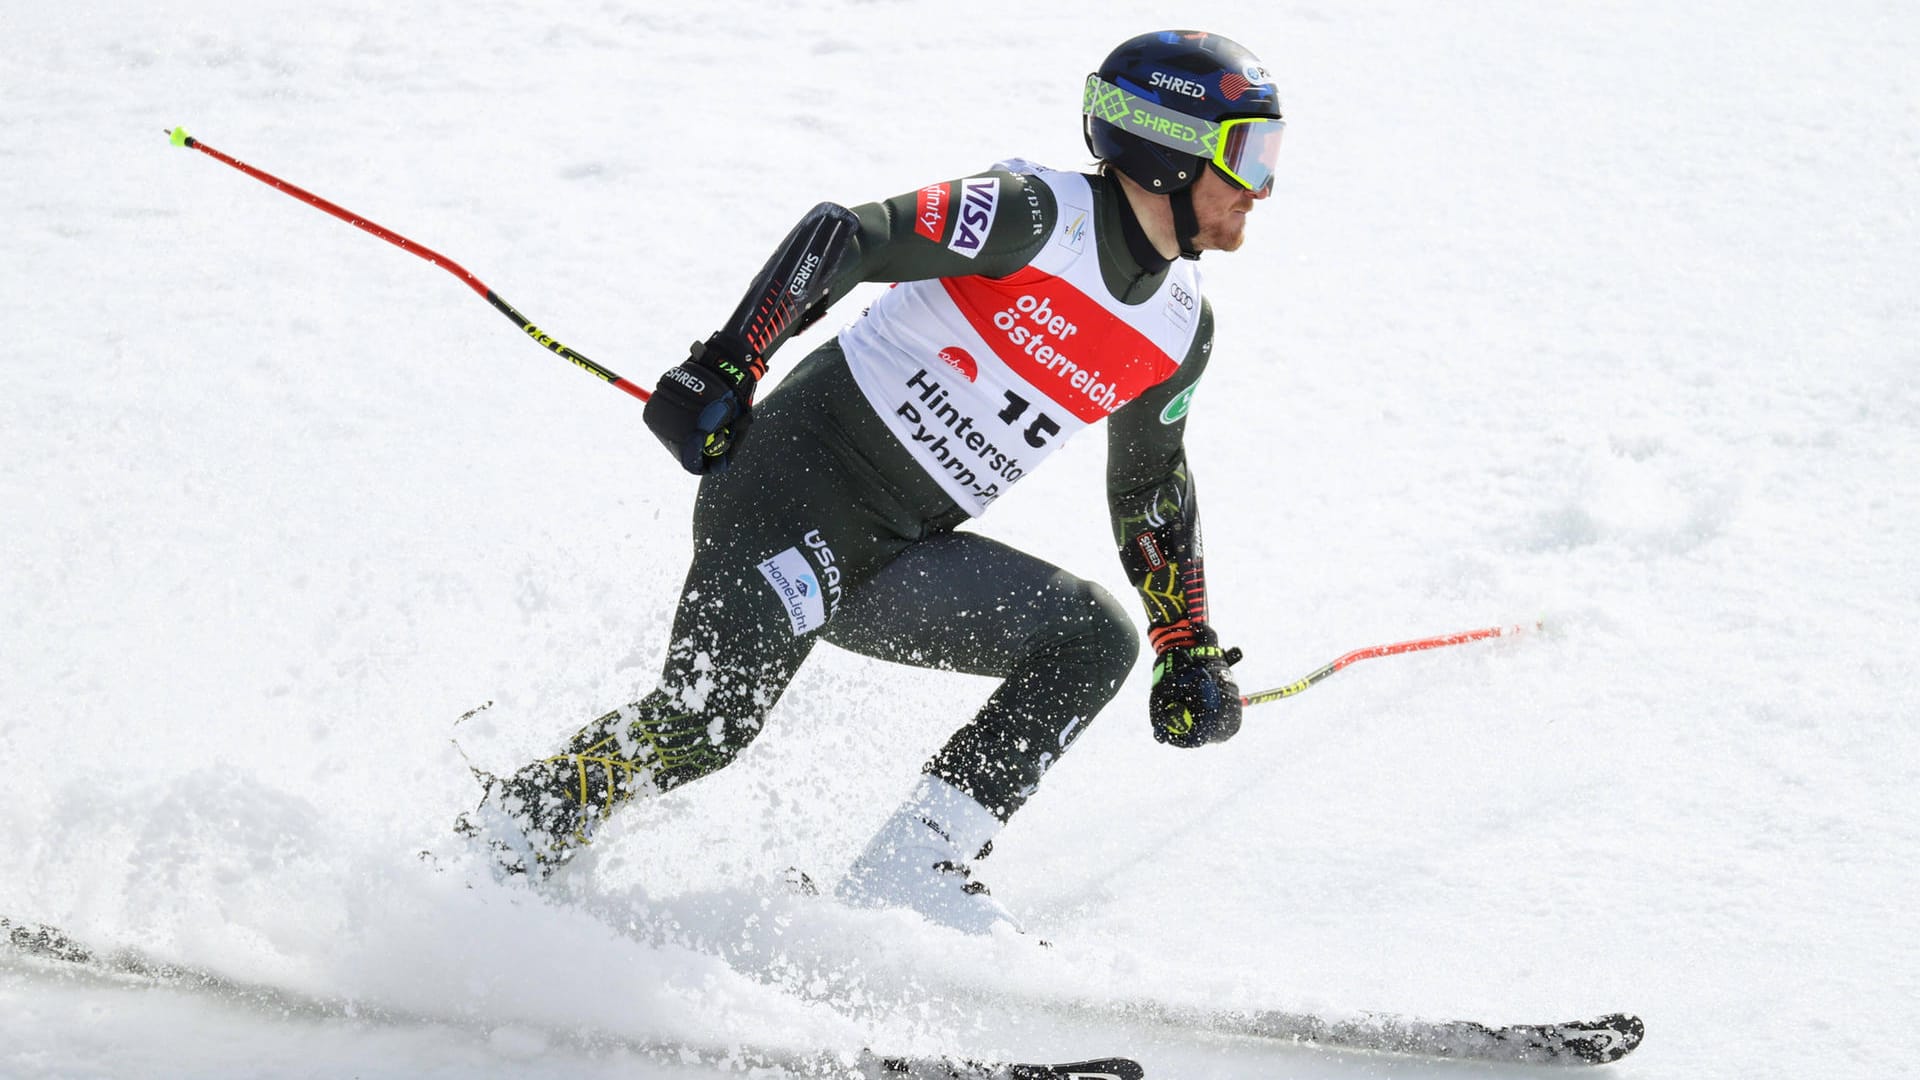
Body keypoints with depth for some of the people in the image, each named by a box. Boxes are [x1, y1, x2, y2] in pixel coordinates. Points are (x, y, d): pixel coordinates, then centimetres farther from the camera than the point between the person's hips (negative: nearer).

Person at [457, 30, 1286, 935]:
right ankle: (505, 839, 3)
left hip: (905, 556, 8)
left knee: (1097, 636, -9)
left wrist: (1190, 650, 19)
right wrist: (729, 361, -26)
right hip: (801, 476, -7)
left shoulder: (1181, 332, 11)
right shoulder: (1037, 215, -12)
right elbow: (843, 237, -17)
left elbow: (1150, 496, 25)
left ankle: (907, 871, -12)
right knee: (707, 720, -21)